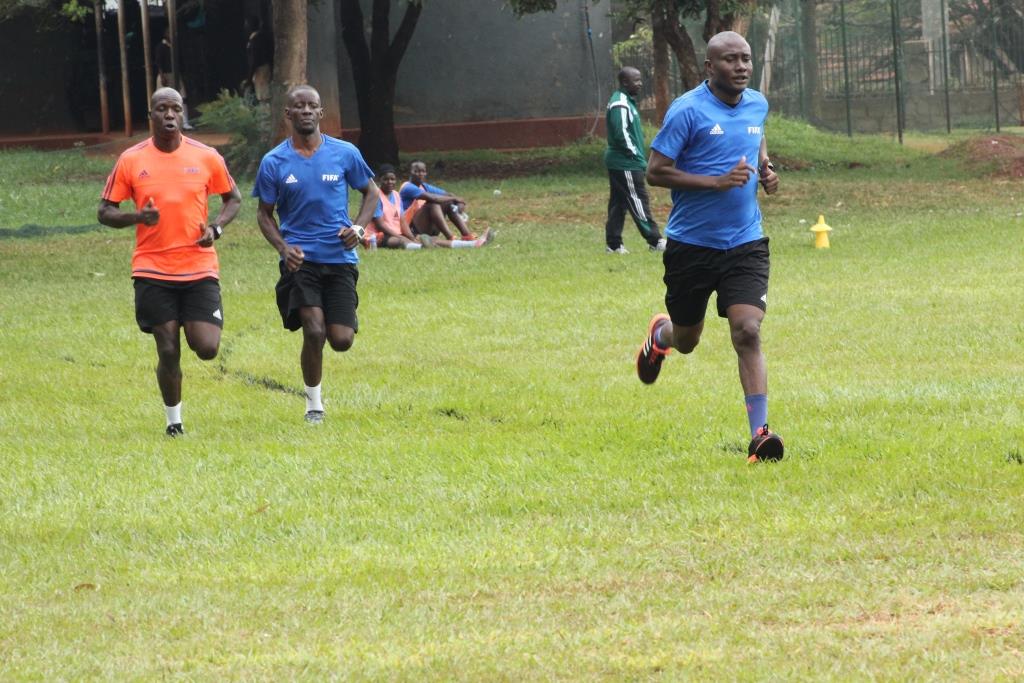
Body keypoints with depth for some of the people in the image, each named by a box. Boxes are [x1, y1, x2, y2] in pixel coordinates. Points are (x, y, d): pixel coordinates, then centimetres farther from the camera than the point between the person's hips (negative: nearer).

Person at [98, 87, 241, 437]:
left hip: (200, 267, 1)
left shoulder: (206, 157, 2)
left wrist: (216, 228, -5)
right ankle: (174, 421, 17)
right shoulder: (131, 160, 0)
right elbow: (104, 211, 4)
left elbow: (233, 199, 15)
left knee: (207, 349, -10)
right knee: (168, 352, -3)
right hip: (153, 271, -1)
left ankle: (194, 326, 27)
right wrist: (137, 216, -17)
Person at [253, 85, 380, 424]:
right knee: (314, 331, -19)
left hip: (340, 258, 2)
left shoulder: (345, 154, 3)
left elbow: (371, 193, 15)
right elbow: (264, 213, 9)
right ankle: (313, 404, 1)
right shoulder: (274, 162, 1)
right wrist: (283, 246, -9)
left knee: (341, 340, -6)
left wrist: (358, 227, -4)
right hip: (300, 259, -2)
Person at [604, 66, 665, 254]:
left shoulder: (626, 101, 16)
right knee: (638, 203, -6)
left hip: (618, 163, 10)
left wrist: (639, 157, 15)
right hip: (626, 164, -10)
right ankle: (655, 241, -4)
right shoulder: (621, 104, -17)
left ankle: (613, 244, 12)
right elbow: (621, 134, -24)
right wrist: (637, 156, -16)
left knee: (618, 203, 10)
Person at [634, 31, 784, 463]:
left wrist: (765, 169, 5)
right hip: (691, 245, -3)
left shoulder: (757, 105, 5)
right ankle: (661, 334, 53)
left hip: (745, 244, 3)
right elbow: (655, 172, -15)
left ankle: (759, 434, -20)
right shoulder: (687, 111, -13)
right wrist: (717, 181, -23)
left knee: (748, 333, -16)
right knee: (686, 342, 15)